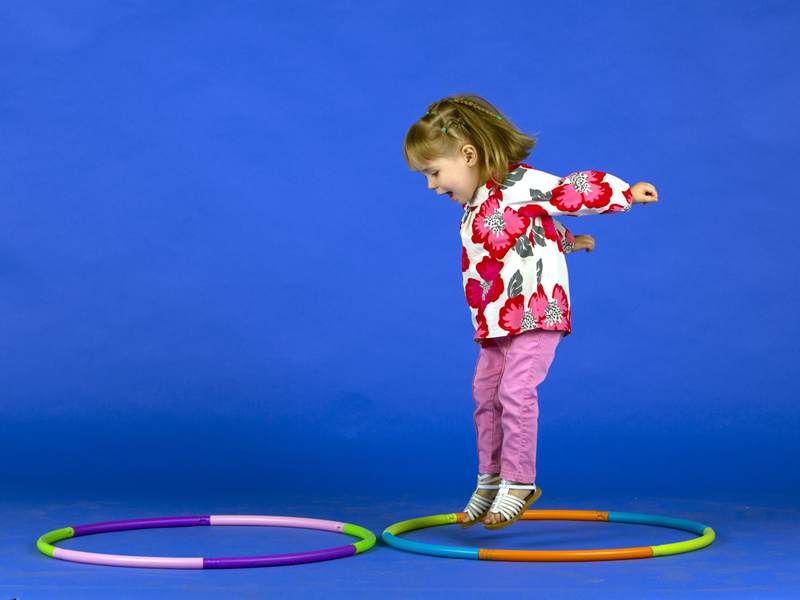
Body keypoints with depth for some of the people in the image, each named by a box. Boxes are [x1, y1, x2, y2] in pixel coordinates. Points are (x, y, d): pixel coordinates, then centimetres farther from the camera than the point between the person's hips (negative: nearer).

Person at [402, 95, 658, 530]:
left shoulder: (518, 184, -14)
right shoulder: (477, 206, 15)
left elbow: (570, 191, -14)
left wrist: (626, 193, -12)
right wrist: (566, 240, 43)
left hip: (536, 312, -9)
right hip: (496, 321, 9)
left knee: (516, 392, -13)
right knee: (485, 395, 9)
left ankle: (518, 483, -2)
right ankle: (490, 479, 21)